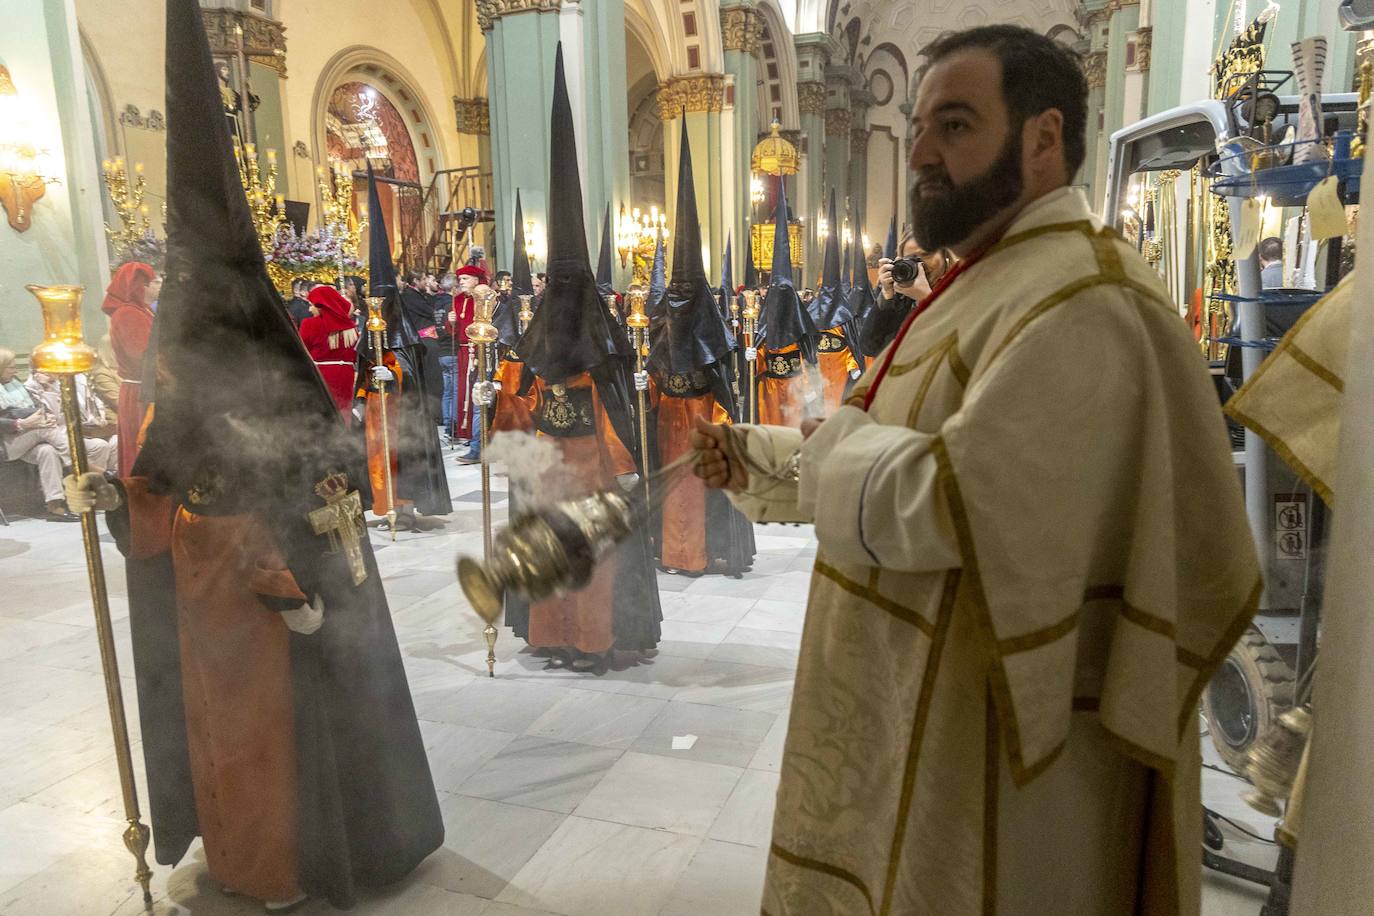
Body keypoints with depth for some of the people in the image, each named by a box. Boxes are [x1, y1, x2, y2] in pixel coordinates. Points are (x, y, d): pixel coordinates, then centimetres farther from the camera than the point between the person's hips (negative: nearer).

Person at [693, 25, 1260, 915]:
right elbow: (891, 451, 16)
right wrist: (756, 458, 4)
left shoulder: (1080, 299, -24)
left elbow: (935, 502, -31)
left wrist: (829, 444, -12)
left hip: (987, 738, -9)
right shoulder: (991, 283, 11)